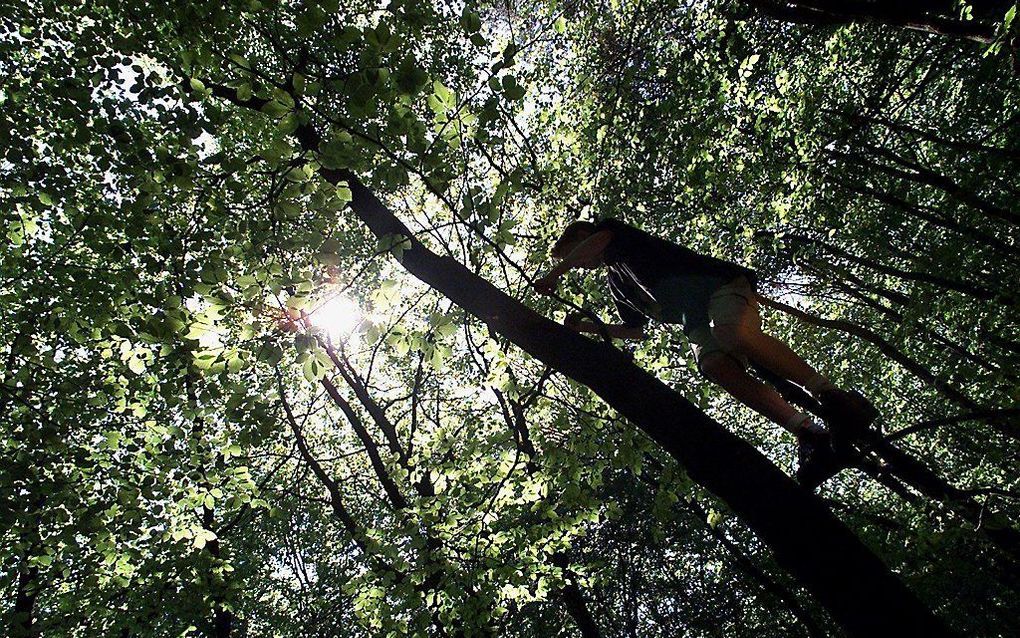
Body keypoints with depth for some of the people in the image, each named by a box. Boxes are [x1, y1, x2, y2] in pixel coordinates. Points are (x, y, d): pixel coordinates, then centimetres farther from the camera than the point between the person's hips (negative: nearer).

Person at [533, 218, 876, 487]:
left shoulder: (611, 231, 9)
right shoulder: (617, 283, 30)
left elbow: (597, 241, -16)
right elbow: (635, 330, 35)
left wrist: (553, 274, -7)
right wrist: (589, 327, 29)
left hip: (718, 283, -6)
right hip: (697, 322, 6)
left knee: (731, 333, -37)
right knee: (714, 366, -25)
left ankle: (829, 393, -28)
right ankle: (809, 433, -34)